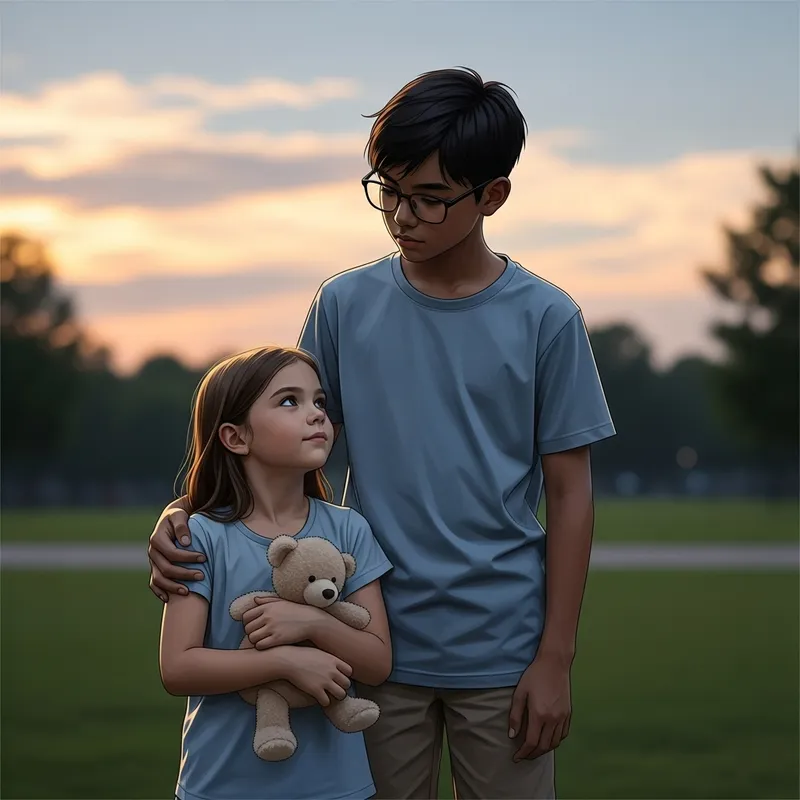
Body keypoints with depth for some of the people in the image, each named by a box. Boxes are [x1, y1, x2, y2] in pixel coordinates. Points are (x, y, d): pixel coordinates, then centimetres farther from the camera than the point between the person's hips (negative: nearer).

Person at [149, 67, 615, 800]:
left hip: (501, 653, -2)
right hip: (378, 646, 2)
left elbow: (569, 494, -2)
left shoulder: (545, 319, -5)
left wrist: (556, 658, -4)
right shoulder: (346, 305, 1)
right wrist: (187, 513, -10)